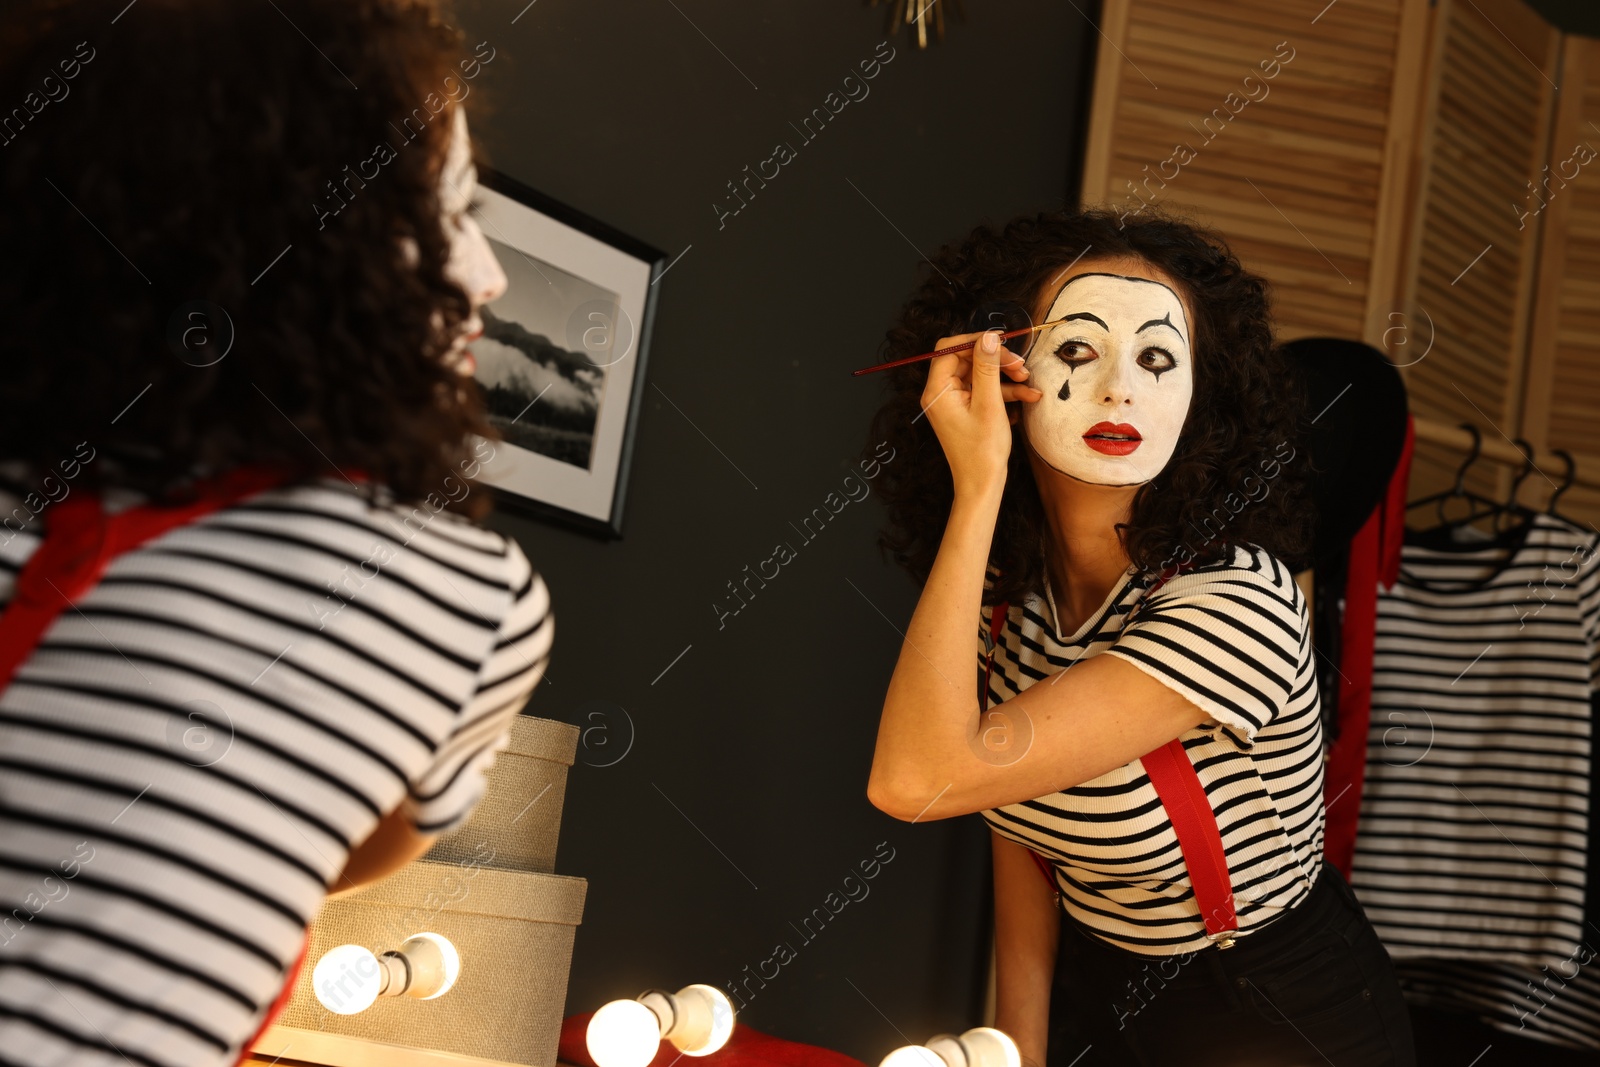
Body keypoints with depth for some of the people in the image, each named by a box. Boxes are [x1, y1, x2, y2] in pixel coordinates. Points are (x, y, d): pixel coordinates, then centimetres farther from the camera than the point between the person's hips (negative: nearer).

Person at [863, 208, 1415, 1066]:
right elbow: (1022, 847, 0)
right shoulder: (1003, 592, -8)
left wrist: (977, 489, -36)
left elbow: (917, 780, -37)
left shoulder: (1240, 605, -31)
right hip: (1096, 992, 5)